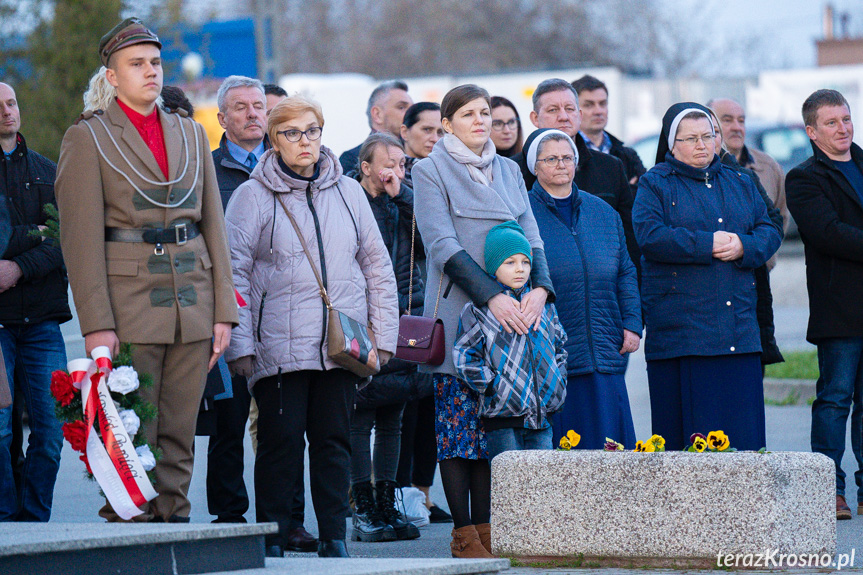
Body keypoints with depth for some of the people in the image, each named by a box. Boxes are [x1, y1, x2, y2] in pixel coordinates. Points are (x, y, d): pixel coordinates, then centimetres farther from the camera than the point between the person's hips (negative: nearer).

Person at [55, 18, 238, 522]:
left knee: (179, 439, 5)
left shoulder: (191, 134, 15)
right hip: (128, 302, -5)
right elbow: (81, 238, -6)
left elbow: (214, 226, 14)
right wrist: (96, 324, -14)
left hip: (192, 304, 5)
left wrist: (224, 310, 6)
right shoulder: (87, 138, -1)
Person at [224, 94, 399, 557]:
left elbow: (377, 266, 17)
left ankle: (333, 538, 10)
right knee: (281, 440, -5)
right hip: (280, 344, -3)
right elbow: (234, 272, -1)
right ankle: (272, 540, 3)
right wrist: (240, 344, -8)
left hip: (341, 344, 3)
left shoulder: (348, 192, 13)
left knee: (335, 440, 4)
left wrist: (382, 336, 10)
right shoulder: (253, 196, 1)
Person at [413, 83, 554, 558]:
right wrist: (493, 296, -20)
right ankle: (463, 532, -2)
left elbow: (530, 238, 11)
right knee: (458, 426, -5)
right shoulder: (430, 172, 0)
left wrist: (539, 288, -10)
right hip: (458, 315, -5)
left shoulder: (508, 172, 17)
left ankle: (485, 525, 7)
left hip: (509, 316, 5)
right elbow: (444, 247, -10)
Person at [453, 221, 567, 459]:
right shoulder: (477, 310, -2)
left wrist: (557, 382, 11)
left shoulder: (544, 306, 14)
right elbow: (465, 357, -5)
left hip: (543, 413, 5)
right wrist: (492, 386, -11)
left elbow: (559, 346, 24)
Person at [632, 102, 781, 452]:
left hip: (738, 328, 4)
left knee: (743, 428, 1)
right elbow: (650, 237, -11)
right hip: (681, 328, -4)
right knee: (688, 427, -5)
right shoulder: (655, 184, 4)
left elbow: (768, 232, 12)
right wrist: (708, 244, -14)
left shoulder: (740, 184, 19)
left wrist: (743, 246, -10)